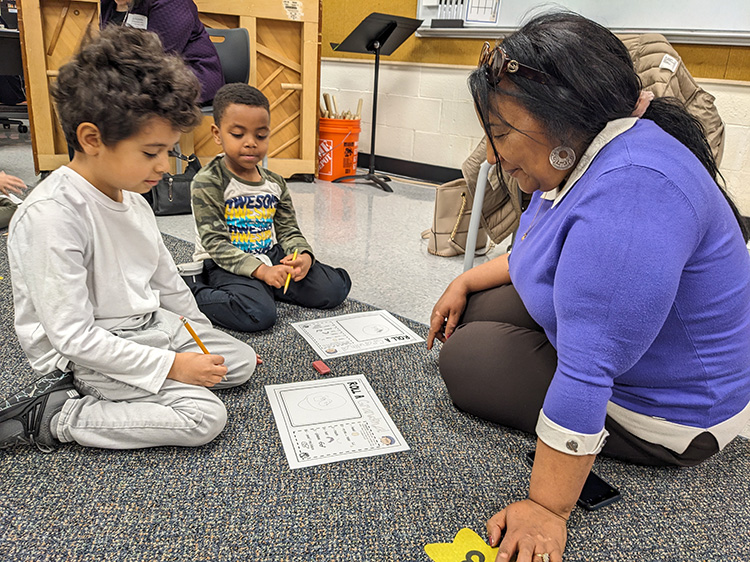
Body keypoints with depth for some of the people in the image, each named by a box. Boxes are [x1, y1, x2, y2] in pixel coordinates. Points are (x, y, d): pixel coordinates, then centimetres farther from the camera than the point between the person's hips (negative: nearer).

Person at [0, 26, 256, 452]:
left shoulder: (131, 196, 2)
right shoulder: (52, 215, -26)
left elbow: (165, 277, 13)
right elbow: (73, 336, -25)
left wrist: (204, 338, 15)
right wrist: (171, 365, -22)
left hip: (151, 325, 9)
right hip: (83, 354, -9)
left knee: (241, 361, 7)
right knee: (205, 416, -19)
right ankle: (52, 415, -7)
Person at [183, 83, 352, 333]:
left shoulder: (275, 183, 8)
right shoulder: (207, 182, -11)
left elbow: (289, 231, 10)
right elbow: (215, 243, -15)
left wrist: (304, 256, -14)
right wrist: (261, 271, -26)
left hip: (272, 257, 6)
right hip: (225, 265, -6)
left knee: (336, 287, -5)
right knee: (258, 314, -34)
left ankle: (267, 289, 8)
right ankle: (193, 289, -8)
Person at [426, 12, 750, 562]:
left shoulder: (631, 191, -35)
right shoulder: (579, 157, -2)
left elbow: (585, 373, -36)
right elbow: (541, 254, 17)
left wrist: (546, 510, -29)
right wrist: (466, 282, 10)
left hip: (667, 411, -9)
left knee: (465, 358, -4)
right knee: (474, 313, 12)